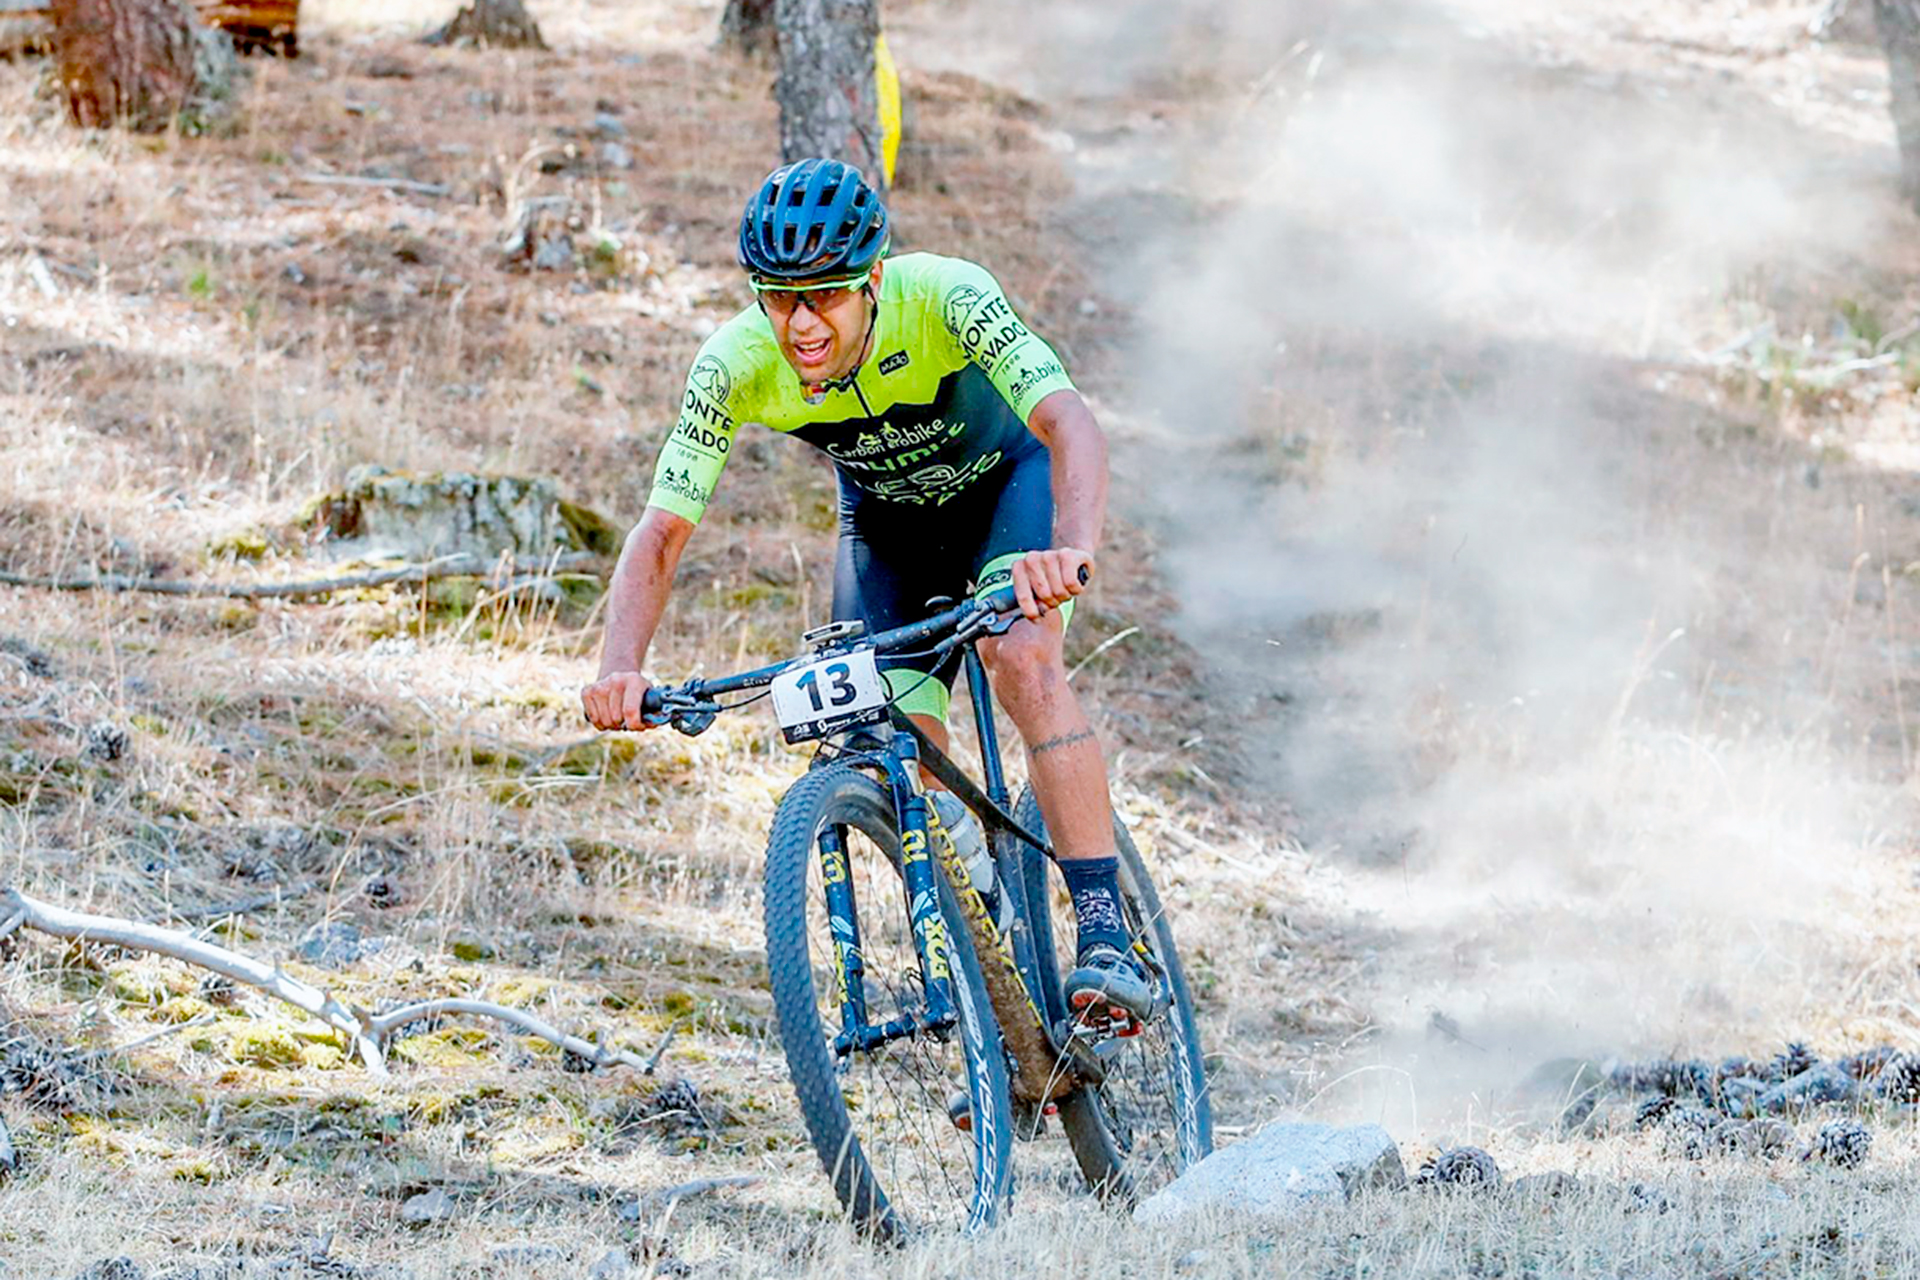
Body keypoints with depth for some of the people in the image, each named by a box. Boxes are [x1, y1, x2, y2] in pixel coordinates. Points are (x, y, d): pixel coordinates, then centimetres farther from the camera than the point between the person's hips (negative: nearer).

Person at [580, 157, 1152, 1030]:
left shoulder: (945, 300, -38)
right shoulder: (737, 364, -29)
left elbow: (1069, 424, -49)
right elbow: (660, 532, -28)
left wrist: (1071, 549, -70)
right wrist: (620, 670, -46)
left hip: (1007, 479, -3)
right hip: (887, 520, 3)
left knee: (1023, 657, -31)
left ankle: (1106, 940, -33)